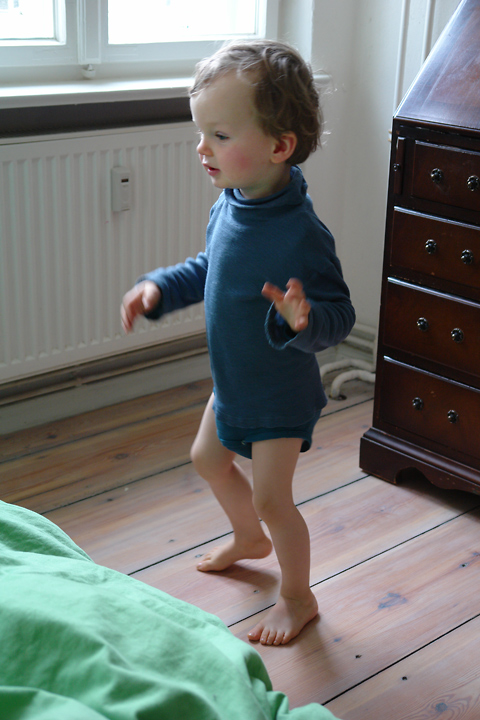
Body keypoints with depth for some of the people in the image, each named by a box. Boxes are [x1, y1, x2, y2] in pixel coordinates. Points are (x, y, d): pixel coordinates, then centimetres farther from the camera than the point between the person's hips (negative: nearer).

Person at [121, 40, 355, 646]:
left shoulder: (300, 234, -33)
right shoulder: (228, 205, -8)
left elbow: (339, 317, -27)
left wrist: (303, 319, -48)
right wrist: (158, 288, -2)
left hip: (281, 396, -9)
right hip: (233, 381, 9)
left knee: (271, 498, 4)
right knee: (208, 459, 27)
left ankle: (298, 597, 30)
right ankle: (248, 538, 55)